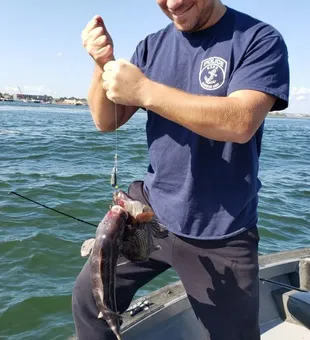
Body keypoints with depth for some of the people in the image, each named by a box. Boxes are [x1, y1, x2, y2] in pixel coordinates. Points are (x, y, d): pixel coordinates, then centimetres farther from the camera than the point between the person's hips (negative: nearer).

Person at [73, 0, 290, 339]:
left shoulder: (259, 40, -10)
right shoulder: (152, 46, 5)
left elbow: (241, 122, -25)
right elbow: (106, 122, 3)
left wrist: (145, 91, -26)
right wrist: (103, 64, -15)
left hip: (219, 231, -3)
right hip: (149, 207, 4)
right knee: (89, 297, 8)